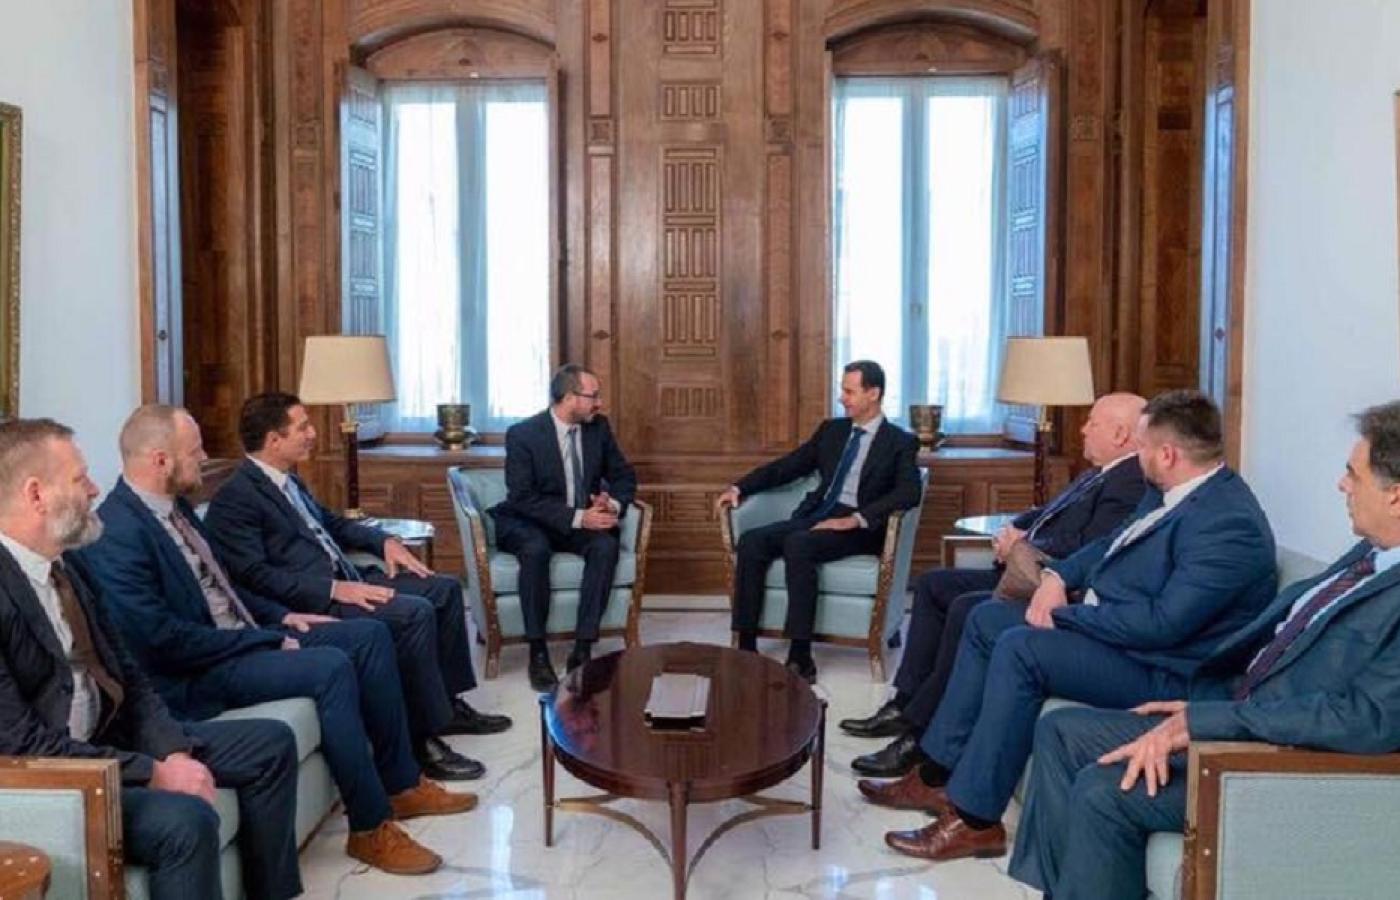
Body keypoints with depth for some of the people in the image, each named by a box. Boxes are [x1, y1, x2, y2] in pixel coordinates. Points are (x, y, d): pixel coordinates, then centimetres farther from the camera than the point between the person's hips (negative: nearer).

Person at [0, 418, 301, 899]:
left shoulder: (67, 564, 5)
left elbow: (128, 677, 8)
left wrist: (174, 752, -8)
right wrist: (151, 773, -21)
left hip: (109, 736, 9)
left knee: (272, 744, 8)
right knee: (184, 819, -34)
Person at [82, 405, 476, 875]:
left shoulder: (173, 505, 8)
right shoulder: (117, 533, -21)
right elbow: (164, 640, -24)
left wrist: (279, 616, 8)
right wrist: (268, 638, -18)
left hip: (242, 636, 10)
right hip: (196, 672, -10)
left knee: (369, 634, 1)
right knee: (330, 666, -29)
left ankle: (401, 783, 9)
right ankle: (370, 828, -16)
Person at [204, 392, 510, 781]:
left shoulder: (288, 481, 15)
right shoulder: (235, 498, -14)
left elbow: (332, 524, 27)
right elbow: (254, 576, -21)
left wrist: (385, 541, 10)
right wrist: (333, 589, -26)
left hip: (344, 580, 10)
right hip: (311, 603, -10)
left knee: (444, 588, 7)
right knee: (414, 613, -27)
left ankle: (448, 702, 15)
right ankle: (424, 738, -17)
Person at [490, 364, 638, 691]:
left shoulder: (599, 427, 0)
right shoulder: (522, 434, -14)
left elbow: (624, 476, 7)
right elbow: (523, 498, -20)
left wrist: (613, 503, -16)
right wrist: (577, 517, -29)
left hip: (582, 522, 4)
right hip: (528, 523, -3)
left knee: (606, 545, -29)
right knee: (536, 548, -37)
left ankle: (582, 649, -26)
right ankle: (538, 652, -25)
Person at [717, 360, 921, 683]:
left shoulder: (900, 442, 1)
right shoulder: (831, 430, 18)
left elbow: (909, 493, -15)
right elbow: (786, 466, 19)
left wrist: (856, 519, -24)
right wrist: (739, 488, 6)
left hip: (858, 528, -6)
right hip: (814, 516, 6)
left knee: (797, 544, -35)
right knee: (751, 541, -20)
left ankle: (800, 658, -31)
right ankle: (746, 647, -18)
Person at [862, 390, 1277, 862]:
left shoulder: (1230, 523, -24)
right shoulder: (1169, 490, 6)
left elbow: (1162, 623, -29)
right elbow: (1113, 543, 20)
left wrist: (1065, 613, -19)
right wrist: (1057, 575, 1)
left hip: (1158, 671, -11)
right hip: (1104, 624, 11)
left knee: (1020, 648, -27)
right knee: (986, 619, 9)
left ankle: (975, 820, -16)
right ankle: (938, 776, 13)